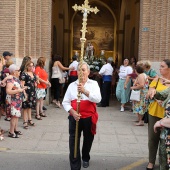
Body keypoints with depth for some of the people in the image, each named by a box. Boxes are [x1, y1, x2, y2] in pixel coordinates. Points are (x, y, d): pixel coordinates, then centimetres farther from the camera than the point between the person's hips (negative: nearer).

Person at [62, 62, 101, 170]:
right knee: (74, 142, -4)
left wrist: (85, 91, -32)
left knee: (88, 140, 19)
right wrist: (72, 112, -15)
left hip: (89, 117, 0)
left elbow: (98, 99, -18)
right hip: (75, 117, 0)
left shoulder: (93, 84, -1)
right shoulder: (72, 85, 3)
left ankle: (85, 158, 47)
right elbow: (65, 102, 2)